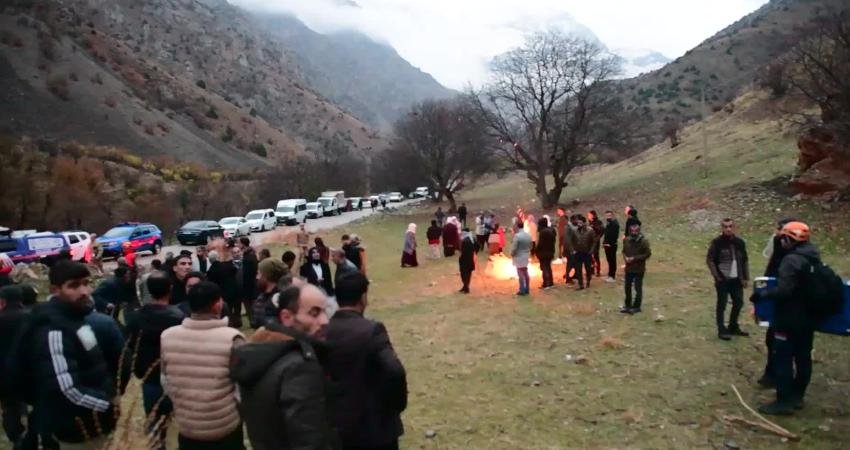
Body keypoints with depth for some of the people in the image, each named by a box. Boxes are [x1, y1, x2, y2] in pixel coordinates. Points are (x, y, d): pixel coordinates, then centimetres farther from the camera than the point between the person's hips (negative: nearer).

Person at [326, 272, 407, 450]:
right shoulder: (372, 330, -19)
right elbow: (395, 371, -29)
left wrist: (329, 405, 12)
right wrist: (398, 404, -12)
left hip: (334, 425, 5)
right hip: (374, 425, -4)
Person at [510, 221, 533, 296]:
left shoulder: (517, 236, -20)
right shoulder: (528, 235, 4)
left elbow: (514, 248, -19)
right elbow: (530, 246, 10)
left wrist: (512, 254, -2)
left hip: (519, 257, -7)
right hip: (526, 256, 7)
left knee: (520, 274, -2)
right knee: (525, 273, 15)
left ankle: (522, 290, 1)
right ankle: (526, 289, 22)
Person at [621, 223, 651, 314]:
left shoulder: (644, 241, -15)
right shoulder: (626, 240, 1)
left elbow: (648, 254, -14)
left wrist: (634, 258, -19)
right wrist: (625, 257, -8)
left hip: (639, 269, -5)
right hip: (629, 268, 5)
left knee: (638, 288, 4)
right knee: (627, 287, 15)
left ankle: (636, 307, 16)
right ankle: (627, 305, 29)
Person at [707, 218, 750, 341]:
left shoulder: (739, 242, 4)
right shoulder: (717, 242, -9)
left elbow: (745, 260, 12)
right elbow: (709, 260, -8)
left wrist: (746, 277, 8)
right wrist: (717, 276, -13)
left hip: (736, 279, 5)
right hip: (722, 280, -5)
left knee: (739, 303, 13)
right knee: (721, 305, 2)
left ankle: (733, 327, 30)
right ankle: (722, 330, 11)